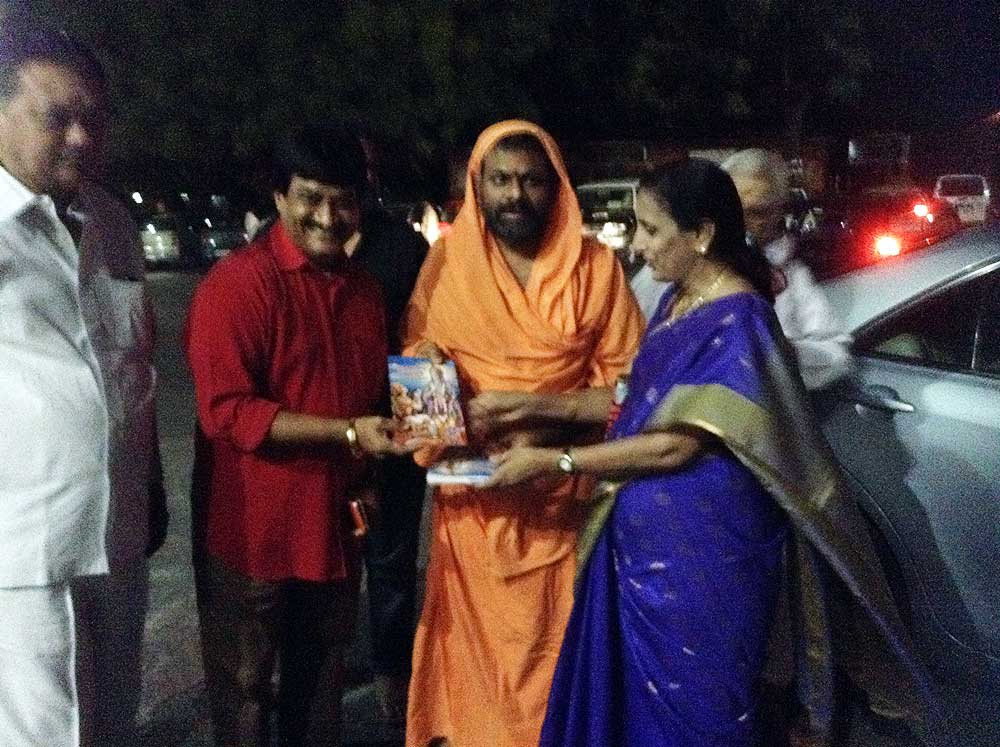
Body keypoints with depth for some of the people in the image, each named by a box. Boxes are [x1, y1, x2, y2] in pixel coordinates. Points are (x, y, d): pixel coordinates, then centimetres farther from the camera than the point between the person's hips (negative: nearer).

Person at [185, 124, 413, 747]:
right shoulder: (237, 283, -16)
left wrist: (364, 479, 6)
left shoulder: (365, 290, 6)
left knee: (322, 681, 23)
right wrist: (347, 433, -25)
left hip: (334, 524, 6)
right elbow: (226, 412, -22)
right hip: (252, 529, -6)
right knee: (244, 689, 13)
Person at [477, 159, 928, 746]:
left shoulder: (738, 323, -19)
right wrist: (535, 405, 5)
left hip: (699, 549, -8)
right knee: (629, 694, 19)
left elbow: (677, 443, -21)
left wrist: (553, 461, -18)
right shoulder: (675, 301, 7)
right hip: (642, 538, 8)